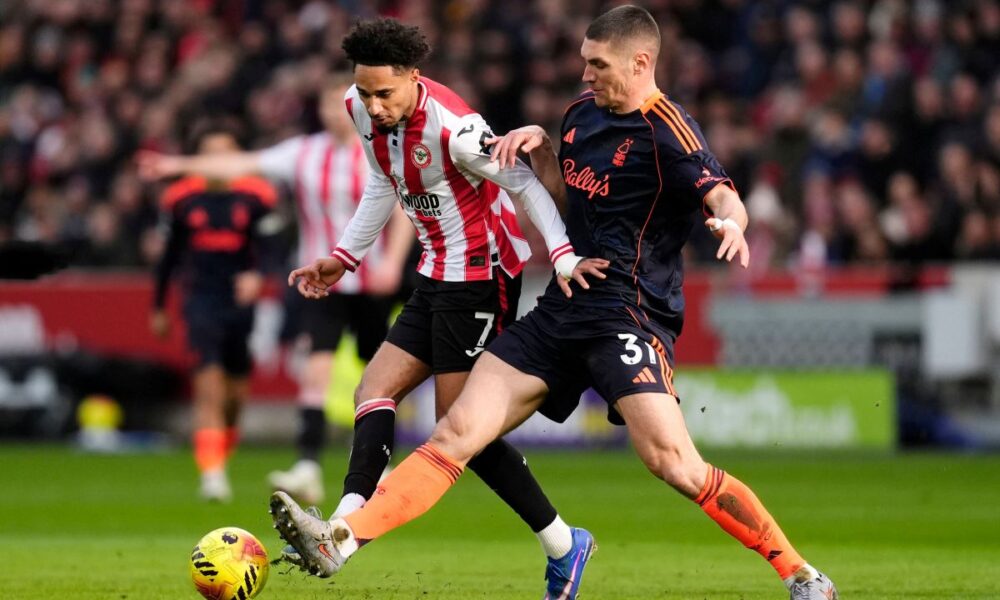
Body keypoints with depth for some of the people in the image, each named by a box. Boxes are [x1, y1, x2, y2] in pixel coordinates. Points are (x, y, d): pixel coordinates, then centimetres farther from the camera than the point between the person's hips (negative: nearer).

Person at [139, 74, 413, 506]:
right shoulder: (303, 153, 3)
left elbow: (404, 212, -6)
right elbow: (243, 164, -2)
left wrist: (392, 262, -21)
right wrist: (179, 165, -9)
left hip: (371, 285, -1)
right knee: (316, 365, -15)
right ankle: (308, 468, -22)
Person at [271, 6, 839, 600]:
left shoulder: (667, 130, -12)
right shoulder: (586, 110, 12)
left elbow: (724, 196, -26)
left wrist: (730, 222, -49)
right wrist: (536, 141, 10)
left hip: (627, 316, -8)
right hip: (563, 307, 8)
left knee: (675, 464, -20)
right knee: (457, 433, 0)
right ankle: (341, 540, -6)